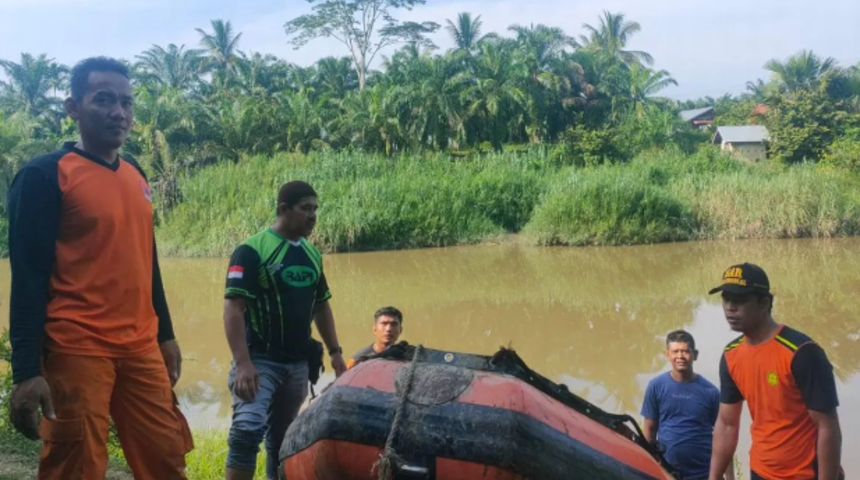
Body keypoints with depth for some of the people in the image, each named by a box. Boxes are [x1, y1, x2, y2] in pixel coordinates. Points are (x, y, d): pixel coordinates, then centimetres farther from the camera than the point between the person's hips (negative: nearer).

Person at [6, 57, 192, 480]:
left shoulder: (136, 177, 14)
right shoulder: (44, 176, -6)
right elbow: (29, 277, -11)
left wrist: (165, 334, 20)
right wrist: (28, 370, -16)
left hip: (141, 349, 7)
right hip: (77, 351, -6)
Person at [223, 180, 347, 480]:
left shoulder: (312, 254, 11)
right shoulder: (252, 250, -11)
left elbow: (321, 306, 19)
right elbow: (233, 308, -16)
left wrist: (335, 351, 11)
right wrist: (242, 363, -24)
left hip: (298, 363, 7)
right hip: (260, 359, -7)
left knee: (282, 437, 13)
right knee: (248, 429, -21)